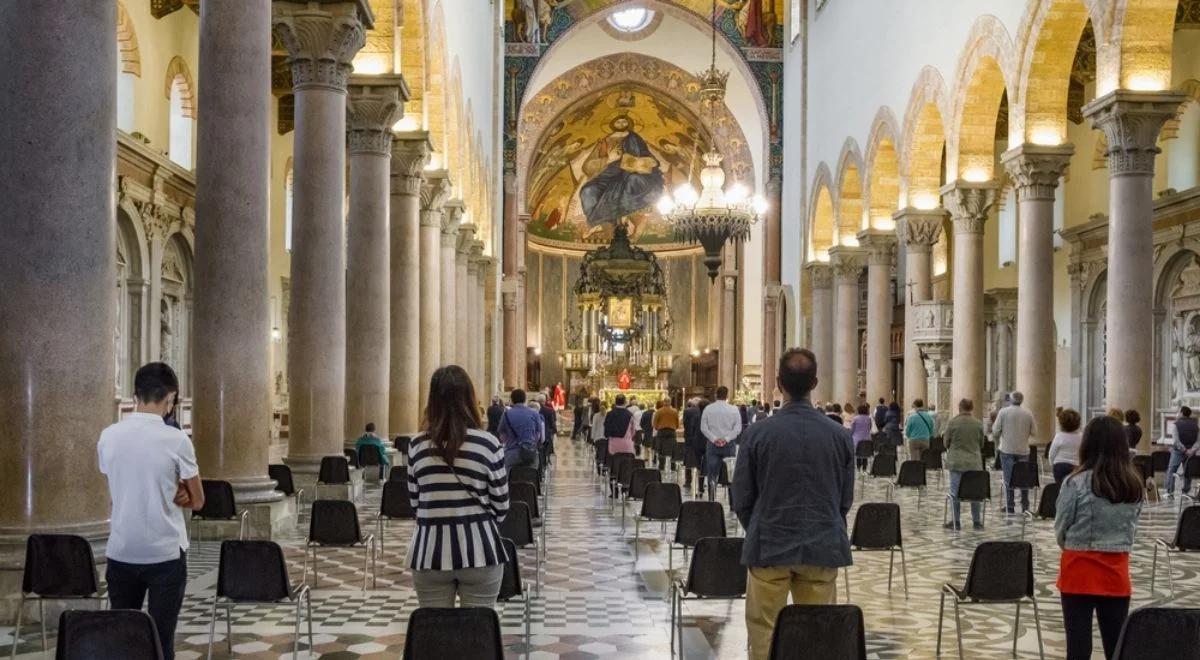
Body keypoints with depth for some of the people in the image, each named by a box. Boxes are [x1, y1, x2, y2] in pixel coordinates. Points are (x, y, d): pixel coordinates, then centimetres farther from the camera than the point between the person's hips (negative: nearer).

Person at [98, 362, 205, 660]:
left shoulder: (108, 437, -1)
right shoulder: (176, 440, -13)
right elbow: (197, 502, -3)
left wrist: (169, 493, 2)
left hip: (121, 553, 4)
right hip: (166, 555, -4)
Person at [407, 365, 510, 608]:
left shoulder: (417, 445, 0)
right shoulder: (487, 443, -7)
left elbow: (414, 501, 8)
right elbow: (500, 503, 0)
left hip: (430, 551, 2)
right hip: (478, 550, -2)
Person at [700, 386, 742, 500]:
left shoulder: (708, 409, 0)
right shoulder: (734, 409, -3)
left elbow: (703, 428, -4)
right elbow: (738, 428, -7)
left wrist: (714, 439, -7)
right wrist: (726, 439, -8)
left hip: (712, 444, 1)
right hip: (729, 445, -1)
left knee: (712, 475, 3)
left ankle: (711, 500, -4)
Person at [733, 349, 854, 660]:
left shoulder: (757, 433, -9)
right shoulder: (840, 435, -2)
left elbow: (742, 499, -2)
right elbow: (845, 499, 6)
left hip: (770, 546, -2)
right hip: (823, 547, 2)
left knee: (765, 632, 6)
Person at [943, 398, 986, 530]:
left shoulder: (952, 423, -7)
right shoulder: (979, 424, -1)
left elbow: (946, 442, 3)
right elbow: (981, 444, 9)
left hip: (956, 462, -2)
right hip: (975, 462, 2)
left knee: (955, 492, 5)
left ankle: (956, 521, 8)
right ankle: (977, 521, 14)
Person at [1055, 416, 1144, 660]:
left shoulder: (1076, 483, -14)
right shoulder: (1134, 486, 0)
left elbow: (1060, 531, -5)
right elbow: (1132, 532, 9)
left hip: (1079, 571, -4)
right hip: (1116, 572, 4)